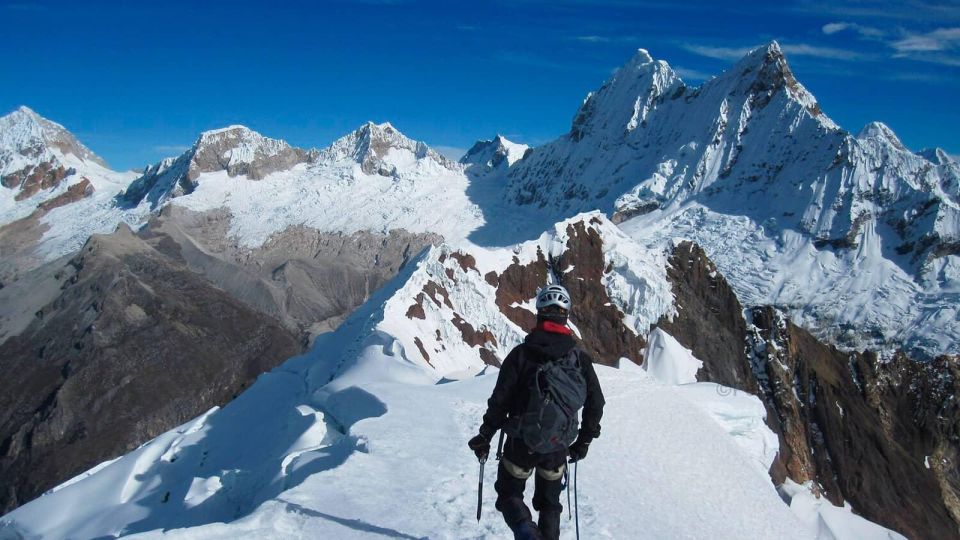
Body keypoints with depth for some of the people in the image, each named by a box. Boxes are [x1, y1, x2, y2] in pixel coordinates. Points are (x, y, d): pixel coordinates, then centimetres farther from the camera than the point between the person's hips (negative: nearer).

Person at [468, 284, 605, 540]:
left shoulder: (521, 353, -12)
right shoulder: (579, 358, -3)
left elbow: (500, 399, -13)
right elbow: (596, 402, 2)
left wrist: (485, 435, -1)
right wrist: (584, 440, 15)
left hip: (521, 442, -2)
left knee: (509, 493, 15)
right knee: (549, 502, 22)